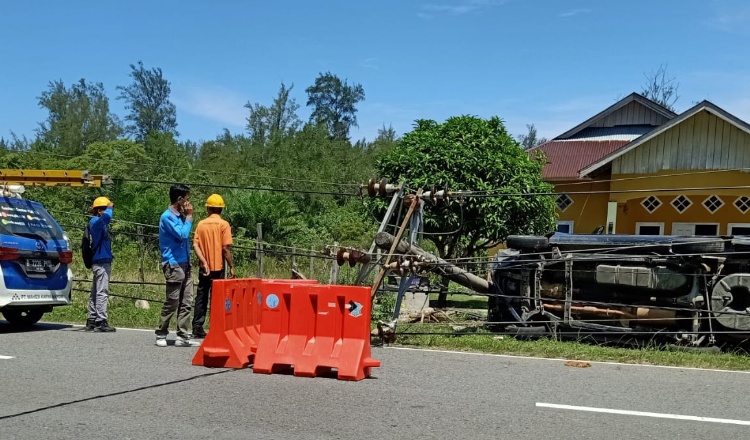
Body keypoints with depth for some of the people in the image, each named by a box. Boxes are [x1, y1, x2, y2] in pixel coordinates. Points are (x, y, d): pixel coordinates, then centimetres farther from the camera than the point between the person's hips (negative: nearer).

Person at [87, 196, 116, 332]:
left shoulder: (97, 223, 16)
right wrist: (110, 208, -17)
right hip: (102, 261, -11)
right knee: (102, 292, -10)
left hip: (99, 261, 11)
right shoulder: (95, 222, -14)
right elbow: (106, 217, -33)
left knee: (95, 292, 13)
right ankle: (101, 322, -9)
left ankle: (92, 321, 19)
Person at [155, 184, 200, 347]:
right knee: (172, 303, -2)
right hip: (173, 265, -9)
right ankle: (161, 335, 11)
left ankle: (182, 336, 8)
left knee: (186, 303, 5)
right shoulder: (167, 216, -11)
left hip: (185, 264, 9)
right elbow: (182, 234, -19)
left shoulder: (180, 216, 16)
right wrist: (189, 217, -10)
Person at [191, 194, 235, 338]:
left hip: (205, 267, 3)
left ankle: (197, 328, 12)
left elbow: (195, 245, -5)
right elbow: (226, 248, -12)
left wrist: (204, 262, -10)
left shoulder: (201, 224, 4)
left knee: (201, 297, 10)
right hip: (218, 267, -3)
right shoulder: (224, 224, -7)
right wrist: (231, 266, -6)